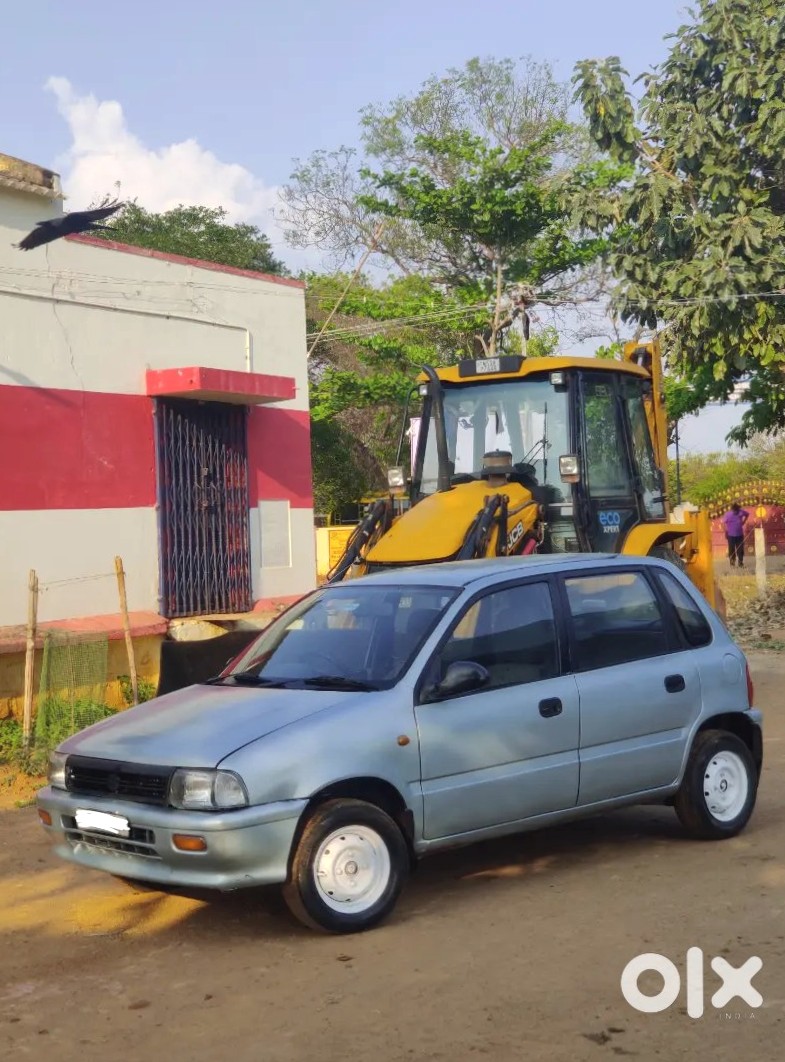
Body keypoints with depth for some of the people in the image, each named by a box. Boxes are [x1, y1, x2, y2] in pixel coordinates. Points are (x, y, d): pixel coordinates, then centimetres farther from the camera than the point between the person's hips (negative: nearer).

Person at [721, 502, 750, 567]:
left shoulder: (741, 512, -4)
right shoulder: (728, 514, -12)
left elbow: (747, 514, 17)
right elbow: (724, 523, -6)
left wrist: (744, 521, 8)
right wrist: (726, 532, -7)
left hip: (740, 534, 3)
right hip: (731, 535, -3)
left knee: (740, 550, 6)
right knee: (731, 550, 2)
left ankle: (740, 563, 16)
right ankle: (732, 563, 11)